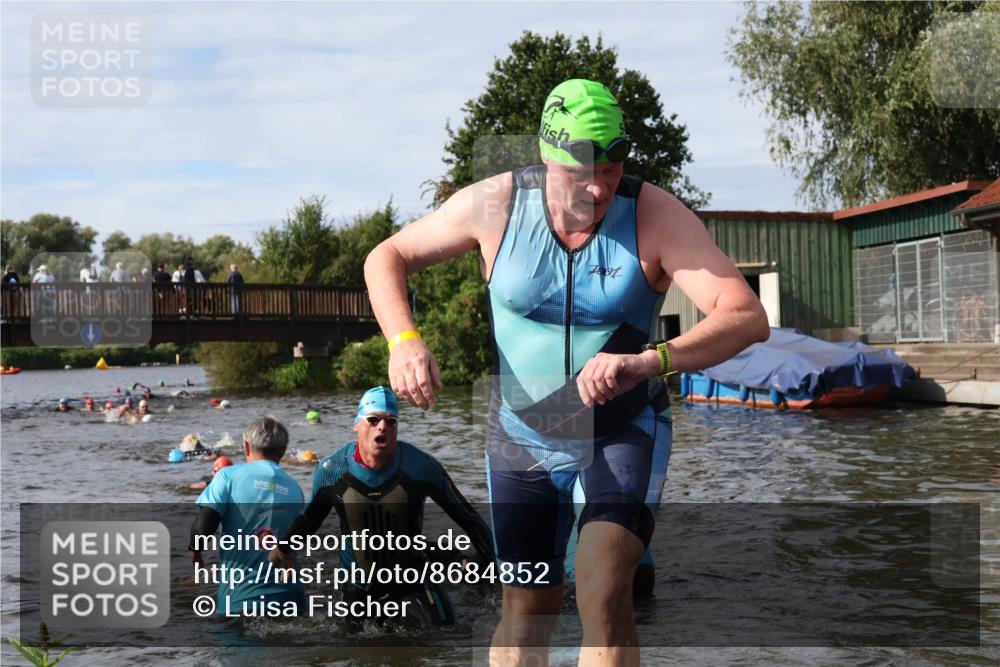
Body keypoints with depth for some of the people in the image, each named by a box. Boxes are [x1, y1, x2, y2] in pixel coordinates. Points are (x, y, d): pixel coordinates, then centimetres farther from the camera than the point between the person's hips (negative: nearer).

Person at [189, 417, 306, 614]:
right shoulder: (294, 488, 8)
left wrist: (194, 549, 7)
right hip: (288, 597, 3)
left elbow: (203, 527, -12)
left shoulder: (230, 476, -3)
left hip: (239, 597, -3)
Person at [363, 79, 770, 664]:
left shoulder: (656, 216, -19)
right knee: (527, 609, 12)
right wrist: (404, 340, -21)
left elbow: (749, 317, -28)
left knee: (605, 593, -23)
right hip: (520, 436, 2)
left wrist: (647, 362, -46)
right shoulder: (497, 203, -14)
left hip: (623, 435, -2)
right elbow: (387, 258, -1)